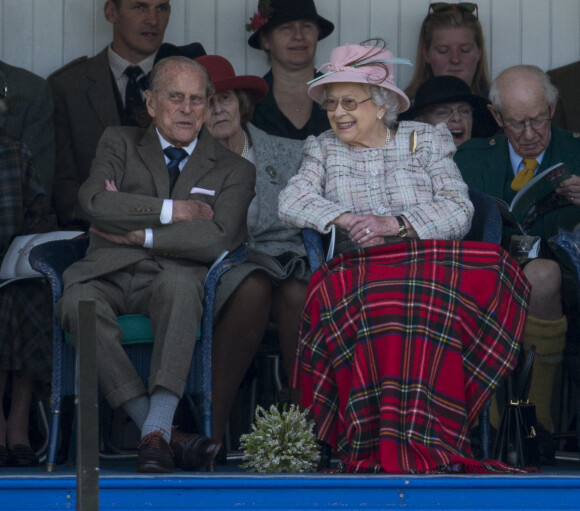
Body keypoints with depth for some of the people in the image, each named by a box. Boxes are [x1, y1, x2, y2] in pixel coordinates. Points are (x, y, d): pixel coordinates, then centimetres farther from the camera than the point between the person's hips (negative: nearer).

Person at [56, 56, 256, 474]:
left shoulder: (233, 169, 14)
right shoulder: (120, 143, 18)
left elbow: (217, 239, -4)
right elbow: (96, 202, -3)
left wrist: (138, 234, -6)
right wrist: (173, 211, -5)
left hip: (176, 279, -1)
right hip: (110, 274, 1)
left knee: (180, 282, -38)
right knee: (78, 302, -34)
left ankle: (157, 431, -45)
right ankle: (167, 436, -35)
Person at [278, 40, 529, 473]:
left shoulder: (426, 141, 15)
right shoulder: (324, 149, 21)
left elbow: (459, 212, 1)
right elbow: (291, 201, 3)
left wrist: (393, 223, -14)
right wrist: (348, 218, -13)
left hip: (426, 265, 0)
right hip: (356, 271, 0)